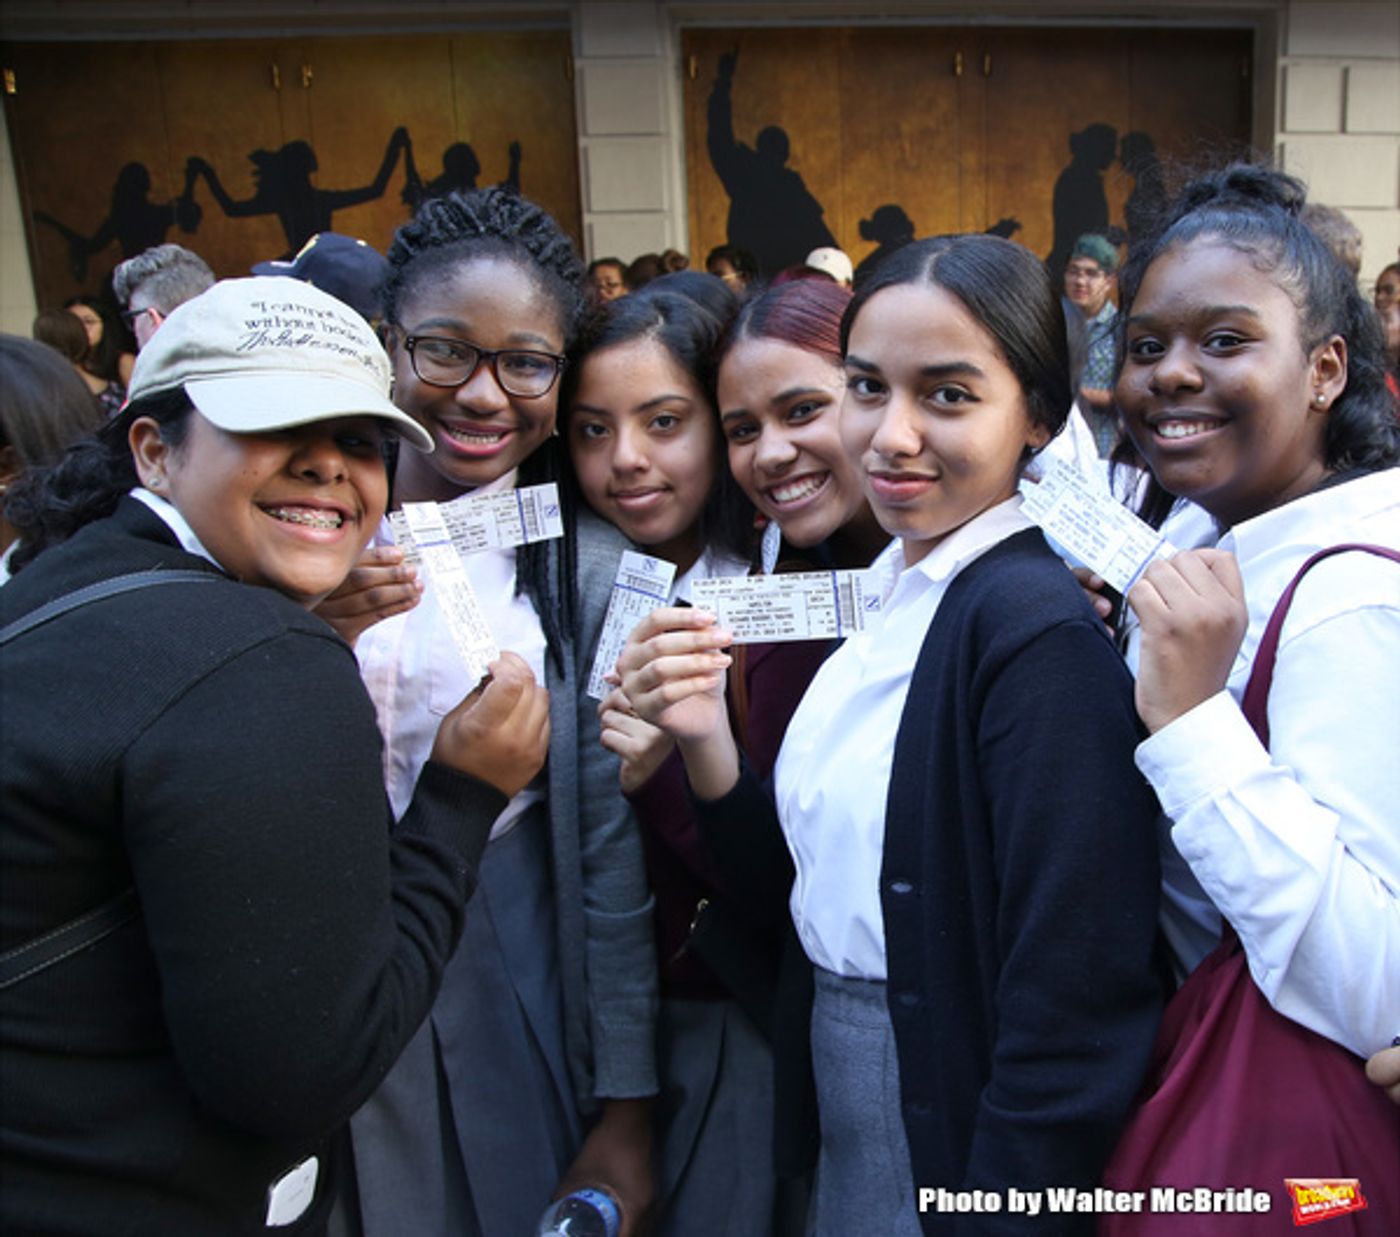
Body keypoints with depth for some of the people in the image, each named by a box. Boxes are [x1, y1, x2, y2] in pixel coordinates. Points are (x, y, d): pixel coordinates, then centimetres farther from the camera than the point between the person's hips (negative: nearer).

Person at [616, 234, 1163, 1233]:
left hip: (961, 1137, -7)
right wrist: (704, 738, -10)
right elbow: (815, 859, 5)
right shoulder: (877, 595, 1)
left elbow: (1072, 1017, -24)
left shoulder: (1043, 631, -24)